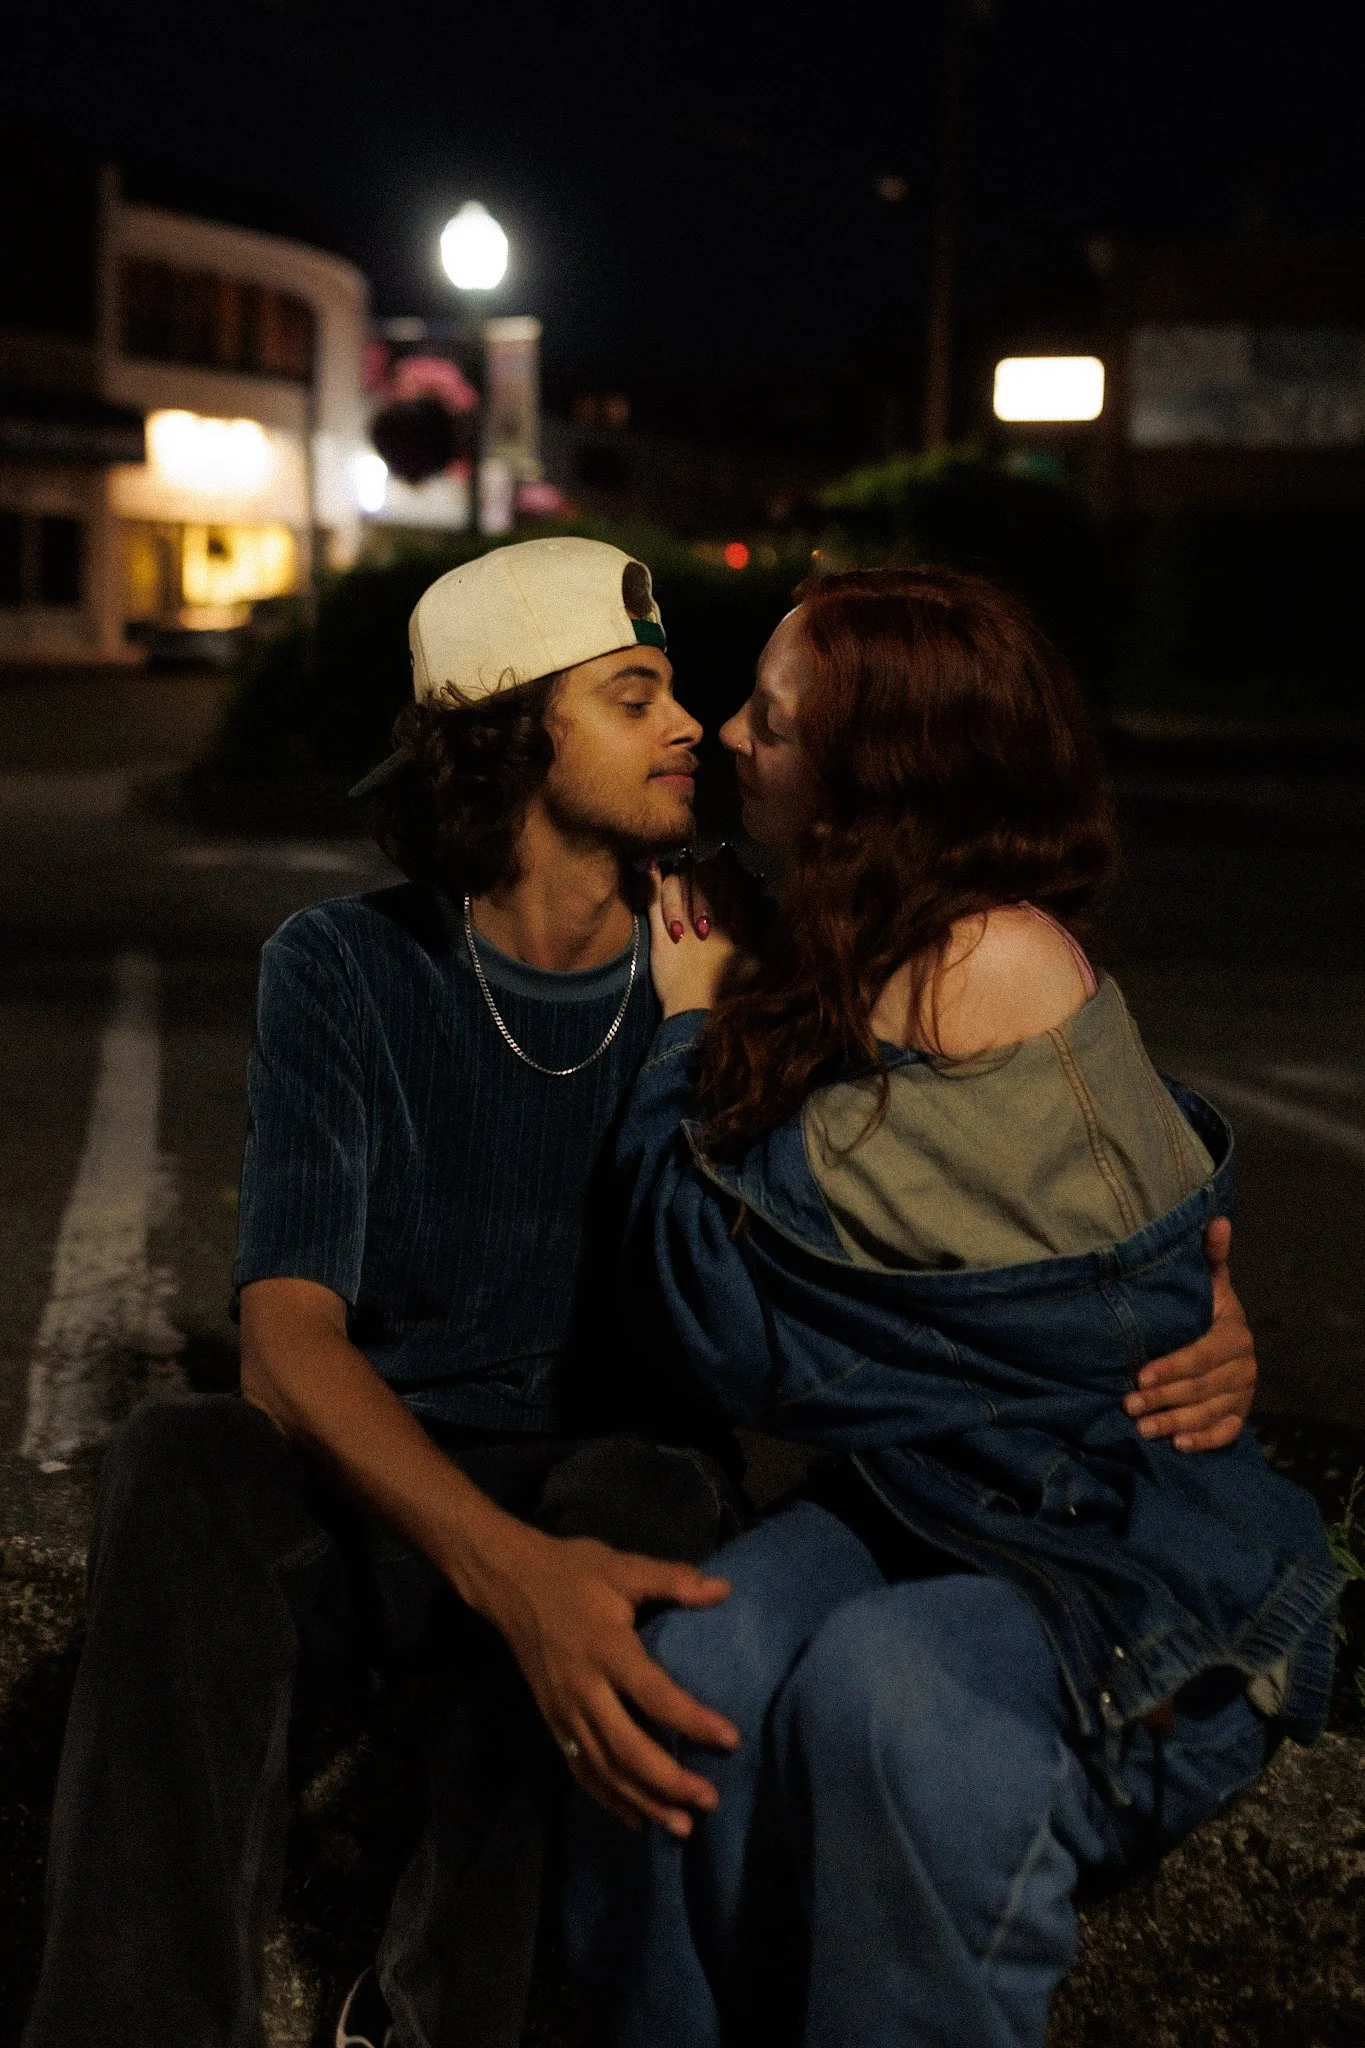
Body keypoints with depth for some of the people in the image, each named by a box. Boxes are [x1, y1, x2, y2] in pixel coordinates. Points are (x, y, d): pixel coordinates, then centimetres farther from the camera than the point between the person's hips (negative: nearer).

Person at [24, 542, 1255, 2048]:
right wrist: (510, 1569, -40)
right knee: (178, 1468, -32)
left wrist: (1189, 1333, -24)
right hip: (388, 1491, 0)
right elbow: (289, 1335, -19)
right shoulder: (346, 973, -7)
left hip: (621, 1487, 1)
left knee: (649, 1489, -35)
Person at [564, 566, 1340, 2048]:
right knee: (694, 1677, -20)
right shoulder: (890, 953, 10)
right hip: (932, 1493, 8)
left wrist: (690, 1025, 0)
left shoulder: (985, 962, -18)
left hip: (1125, 1544, -7)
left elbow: (738, 1286, -13)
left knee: (883, 1697, -34)